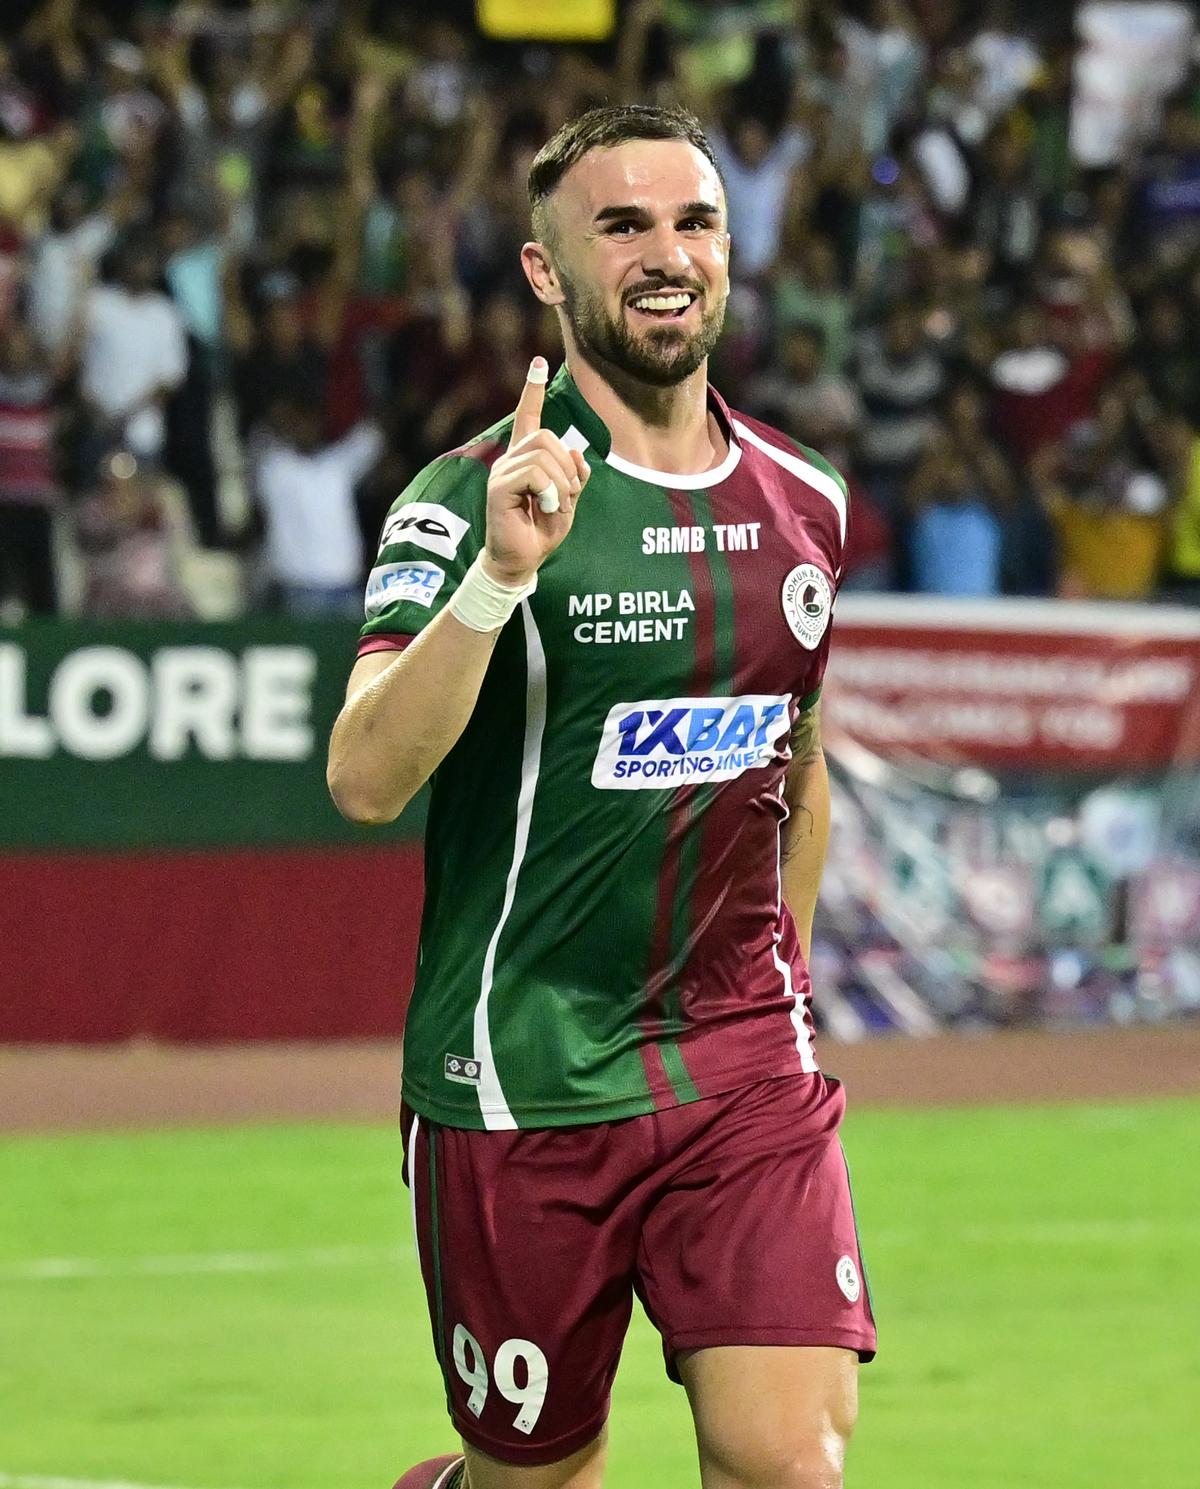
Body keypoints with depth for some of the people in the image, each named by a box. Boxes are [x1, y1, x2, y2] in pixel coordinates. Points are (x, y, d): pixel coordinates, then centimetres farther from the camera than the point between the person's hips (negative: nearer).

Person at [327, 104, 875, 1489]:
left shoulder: (804, 500, 7)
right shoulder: (477, 496, -10)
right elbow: (366, 779, -24)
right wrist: (499, 573, -36)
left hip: (744, 1071, 4)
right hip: (518, 1082, -4)